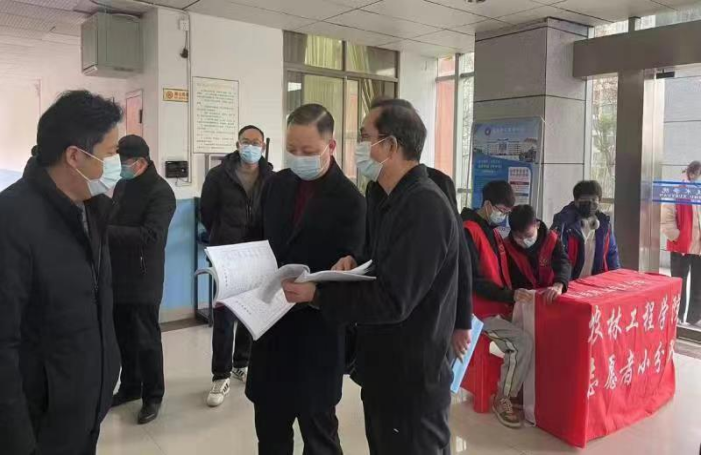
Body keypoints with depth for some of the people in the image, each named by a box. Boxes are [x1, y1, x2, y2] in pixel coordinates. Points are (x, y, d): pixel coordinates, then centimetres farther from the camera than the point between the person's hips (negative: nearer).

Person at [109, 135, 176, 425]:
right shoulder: (122, 185, 10)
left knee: (146, 340, 3)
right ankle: (130, 387, 33)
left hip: (143, 280, -7)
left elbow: (148, 236, -25)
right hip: (118, 276, 7)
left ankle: (153, 395, 18)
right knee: (123, 338, 17)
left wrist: (103, 231, -26)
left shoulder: (160, 192, -15)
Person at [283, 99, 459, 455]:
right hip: (384, 368, 9)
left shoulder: (425, 208, -25)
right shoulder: (386, 197, 8)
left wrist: (317, 295, -21)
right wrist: (354, 261, -4)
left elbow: (392, 299, -27)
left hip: (413, 378, -9)